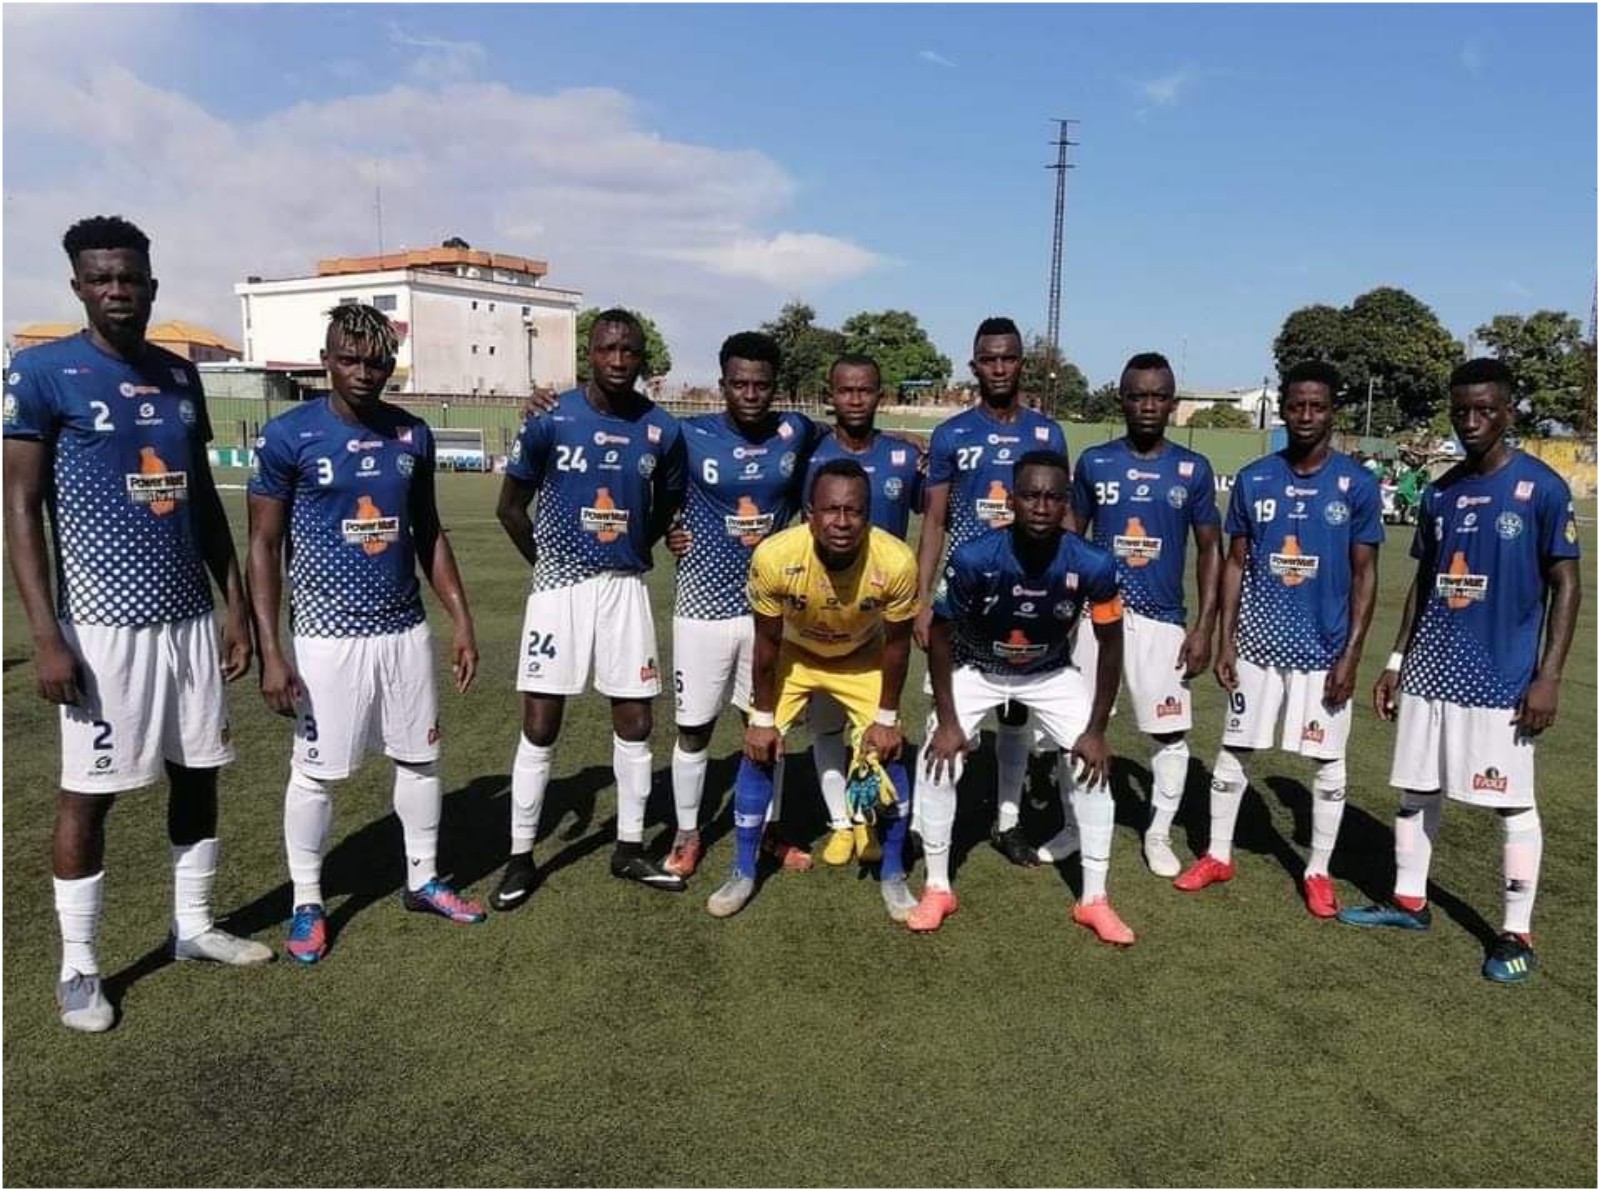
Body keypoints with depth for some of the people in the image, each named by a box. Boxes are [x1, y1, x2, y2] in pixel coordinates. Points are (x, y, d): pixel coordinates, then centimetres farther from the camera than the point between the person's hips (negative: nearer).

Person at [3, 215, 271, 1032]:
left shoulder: (179, 376, 10)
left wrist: (236, 603, 12)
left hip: (189, 615, 6)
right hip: (104, 621, -6)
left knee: (198, 772, 13)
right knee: (88, 791, 3)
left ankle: (193, 927, 29)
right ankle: (77, 968, 18)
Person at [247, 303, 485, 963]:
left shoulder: (413, 434, 3)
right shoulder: (289, 435, -10)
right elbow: (263, 547, -7)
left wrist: (461, 620, 8)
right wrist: (271, 652, -13)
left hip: (405, 630, 4)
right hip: (327, 635, -4)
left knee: (419, 757, 14)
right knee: (315, 771, 7)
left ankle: (421, 880, 32)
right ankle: (307, 903, 25)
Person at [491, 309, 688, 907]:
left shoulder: (662, 430, -1)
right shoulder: (550, 421, -8)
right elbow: (510, 507, 3)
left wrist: (630, 550, 11)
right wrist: (549, 563, 5)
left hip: (626, 585, 3)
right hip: (560, 585, -2)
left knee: (635, 722, 7)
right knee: (540, 724, 1)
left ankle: (630, 849, 23)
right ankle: (521, 858, 14)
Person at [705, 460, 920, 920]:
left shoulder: (896, 562, -36)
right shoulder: (774, 557, -37)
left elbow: (896, 644, -17)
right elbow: (767, 642, -19)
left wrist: (886, 718, -10)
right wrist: (762, 717, -12)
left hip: (863, 657, 0)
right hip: (794, 653, 0)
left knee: (886, 754, -4)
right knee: (758, 752, -5)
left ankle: (893, 875, 17)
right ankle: (743, 874, 13)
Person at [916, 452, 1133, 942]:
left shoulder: (1092, 565, -30)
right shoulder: (974, 559, -33)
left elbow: (1110, 646, -14)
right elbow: (940, 635, -18)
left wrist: (1096, 730, -12)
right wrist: (947, 721, -16)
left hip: (1052, 673, 1)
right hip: (976, 669, -1)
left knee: (1095, 766, -8)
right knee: (938, 762, -12)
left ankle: (1094, 899, 8)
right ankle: (937, 889, 7)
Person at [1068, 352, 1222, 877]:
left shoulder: (1193, 470, 1)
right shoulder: (1094, 462, 3)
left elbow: (1209, 551, 4)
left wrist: (1204, 627, -3)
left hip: (1163, 620, 0)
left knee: (1171, 733, 4)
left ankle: (1159, 834, 23)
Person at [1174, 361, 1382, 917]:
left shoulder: (1356, 483, -4)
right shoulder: (1253, 479, 1)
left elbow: (1365, 574, -2)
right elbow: (1235, 563, 6)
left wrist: (1352, 652, -8)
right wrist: (1225, 640, 1)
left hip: (1324, 647, -2)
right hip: (1257, 641, 2)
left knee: (1328, 761, 7)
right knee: (1233, 748, 8)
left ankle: (1318, 871, 22)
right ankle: (1218, 855, 24)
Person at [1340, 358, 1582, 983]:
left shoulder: (1541, 488, -7)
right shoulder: (1439, 492, 8)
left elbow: (1566, 585, -6)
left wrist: (1548, 676, -12)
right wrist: (1395, 661, 12)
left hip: (1502, 675, -5)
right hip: (1429, 668, 6)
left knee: (1512, 803, 3)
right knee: (1416, 789, 12)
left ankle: (1517, 933, 15)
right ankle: (1409, 901, 28)